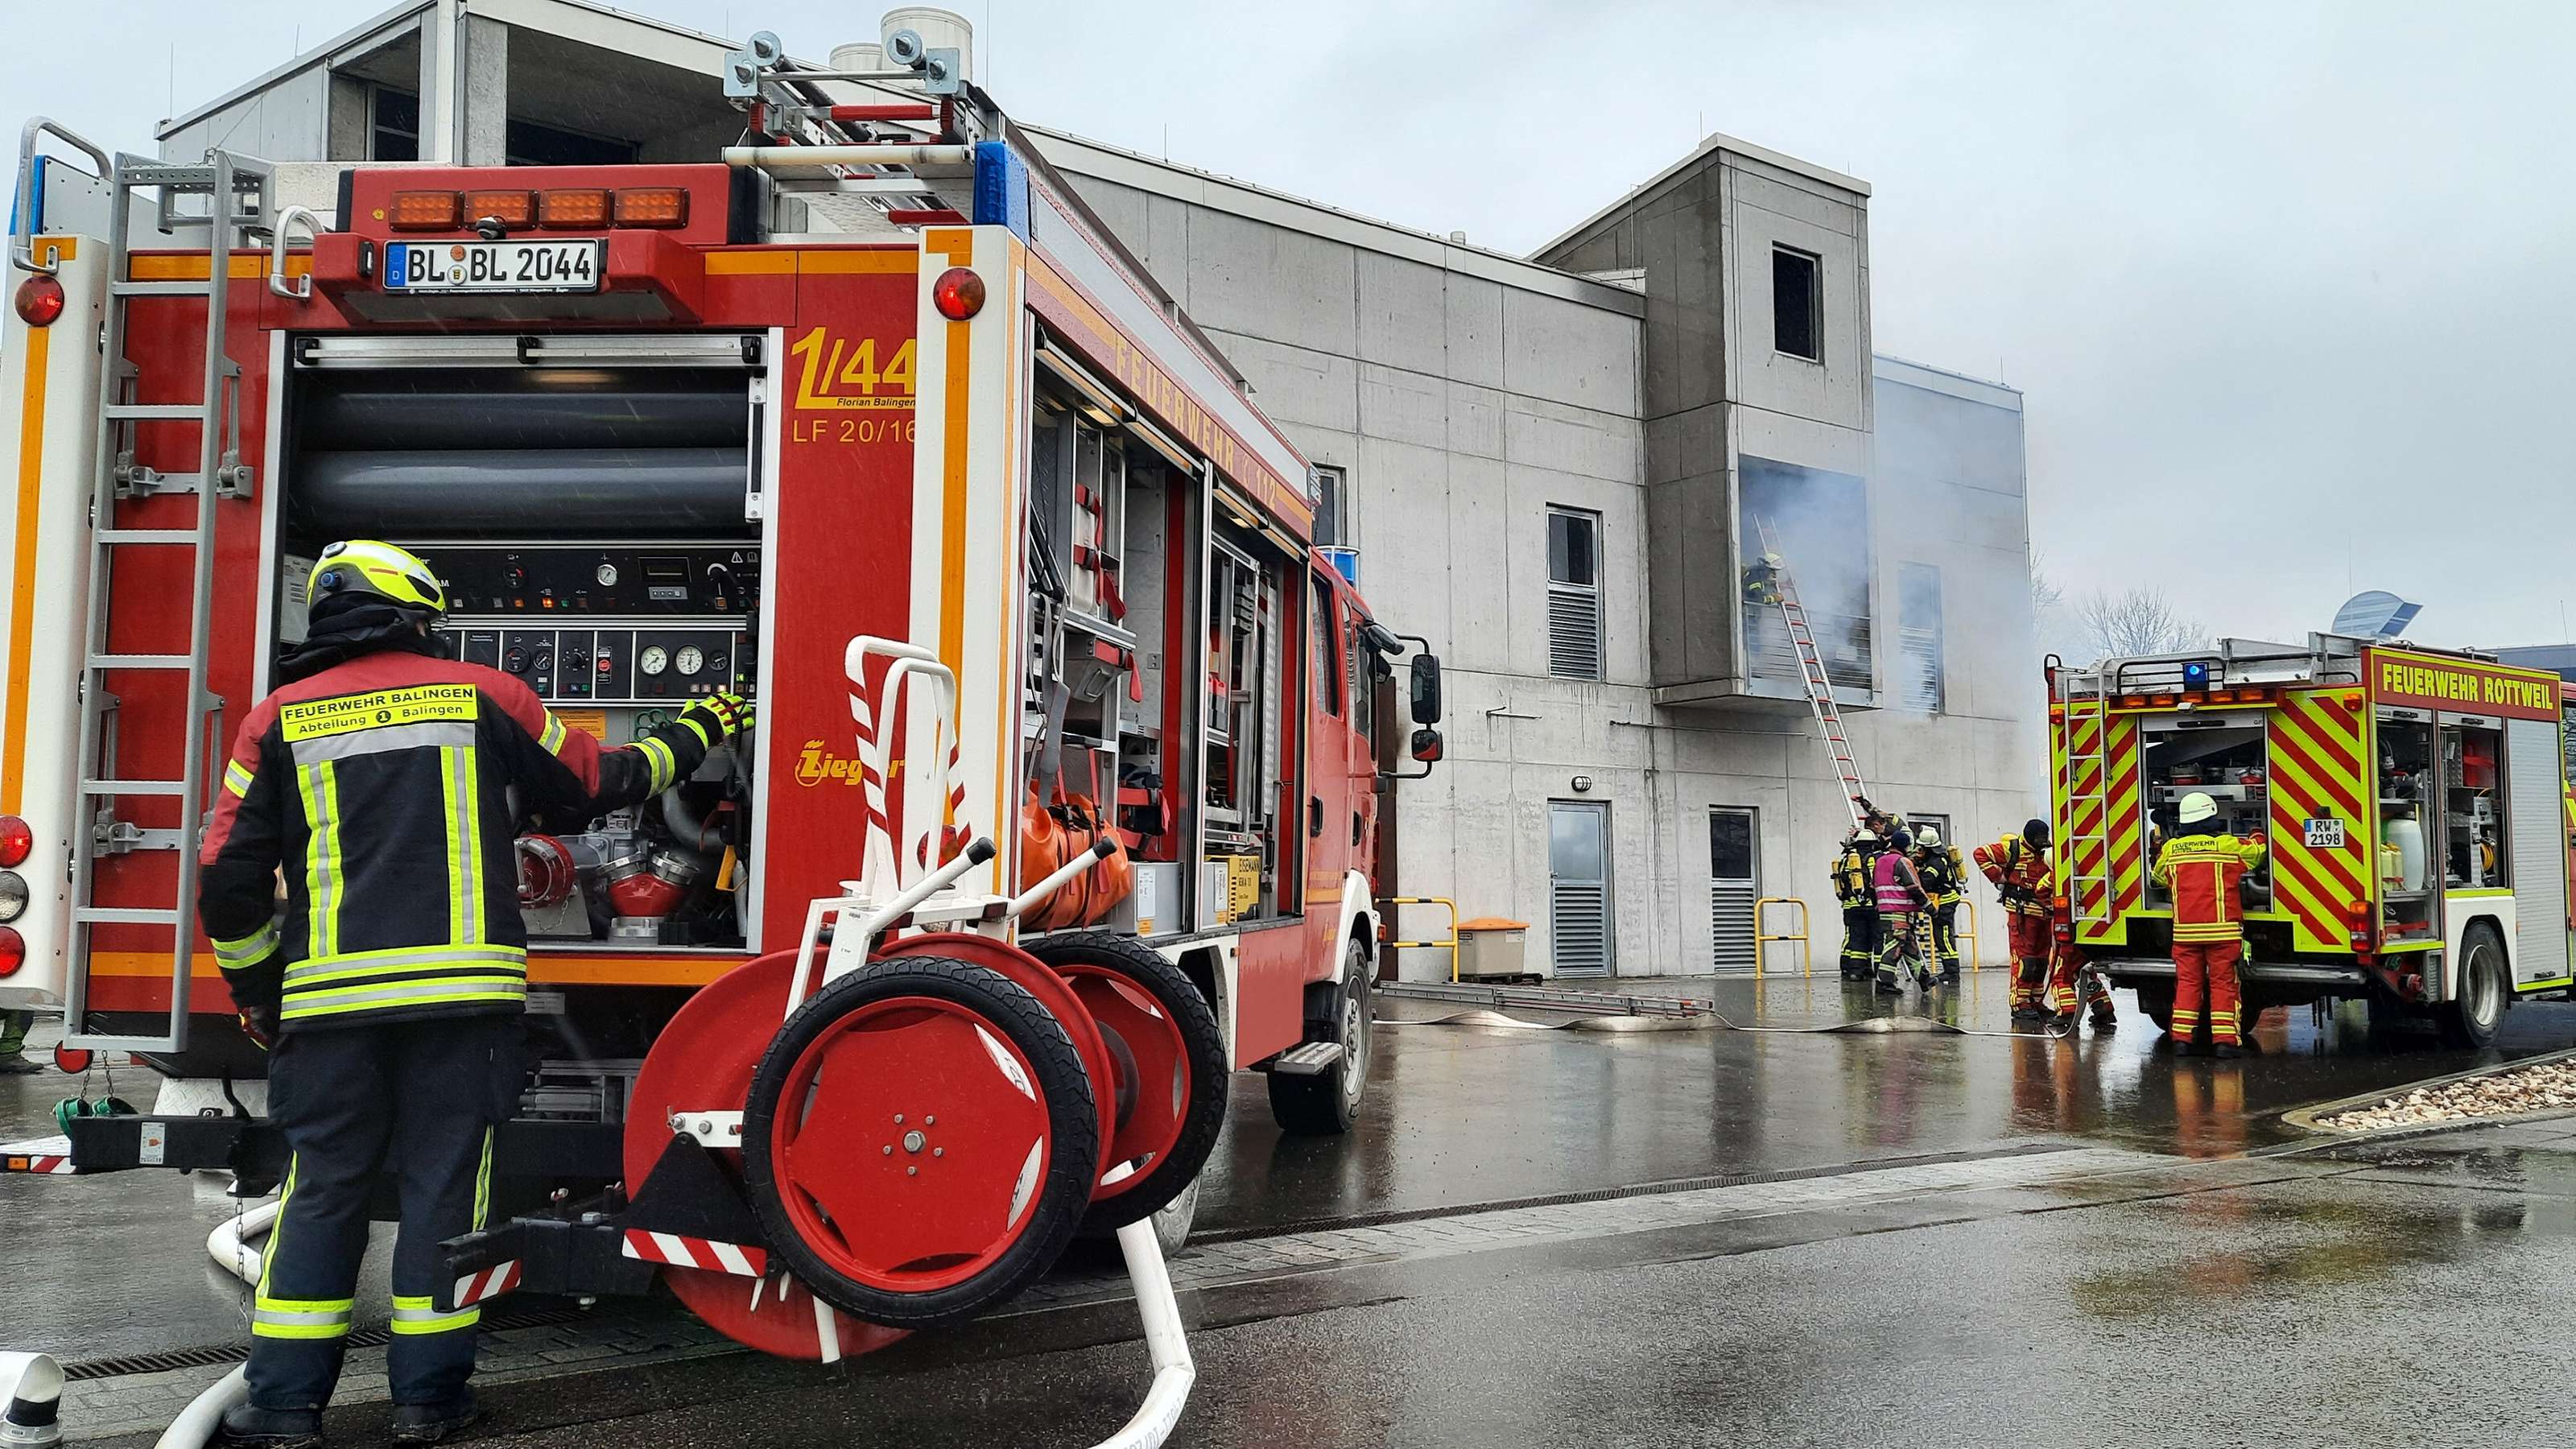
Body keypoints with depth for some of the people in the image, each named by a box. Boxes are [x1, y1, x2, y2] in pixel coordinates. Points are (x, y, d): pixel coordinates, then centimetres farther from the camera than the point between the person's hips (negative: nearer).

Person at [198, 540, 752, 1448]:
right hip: (461, 989, -2)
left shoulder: (279, 719, 8)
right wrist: (693, 734, 30)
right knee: (445, 1184, 7)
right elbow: (595, 785, 15)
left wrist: (256, 988, 18)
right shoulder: (482, 695, 5)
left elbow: (230, 878, 5)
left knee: (324, 1187, 11)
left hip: (330, 997, 2)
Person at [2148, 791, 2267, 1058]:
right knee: (2223, 983, 2)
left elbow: (2159, 877, 21)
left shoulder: (2171, 848, 5)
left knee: (2187, 981, 7)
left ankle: (2182, 1038, 4)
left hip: (2184, 930, 3)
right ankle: (2225, 1039, -2)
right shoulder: (2228, 845, -3)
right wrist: (2258, 836, 37)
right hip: (2222, 928, -3)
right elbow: (2257, 850, 14)